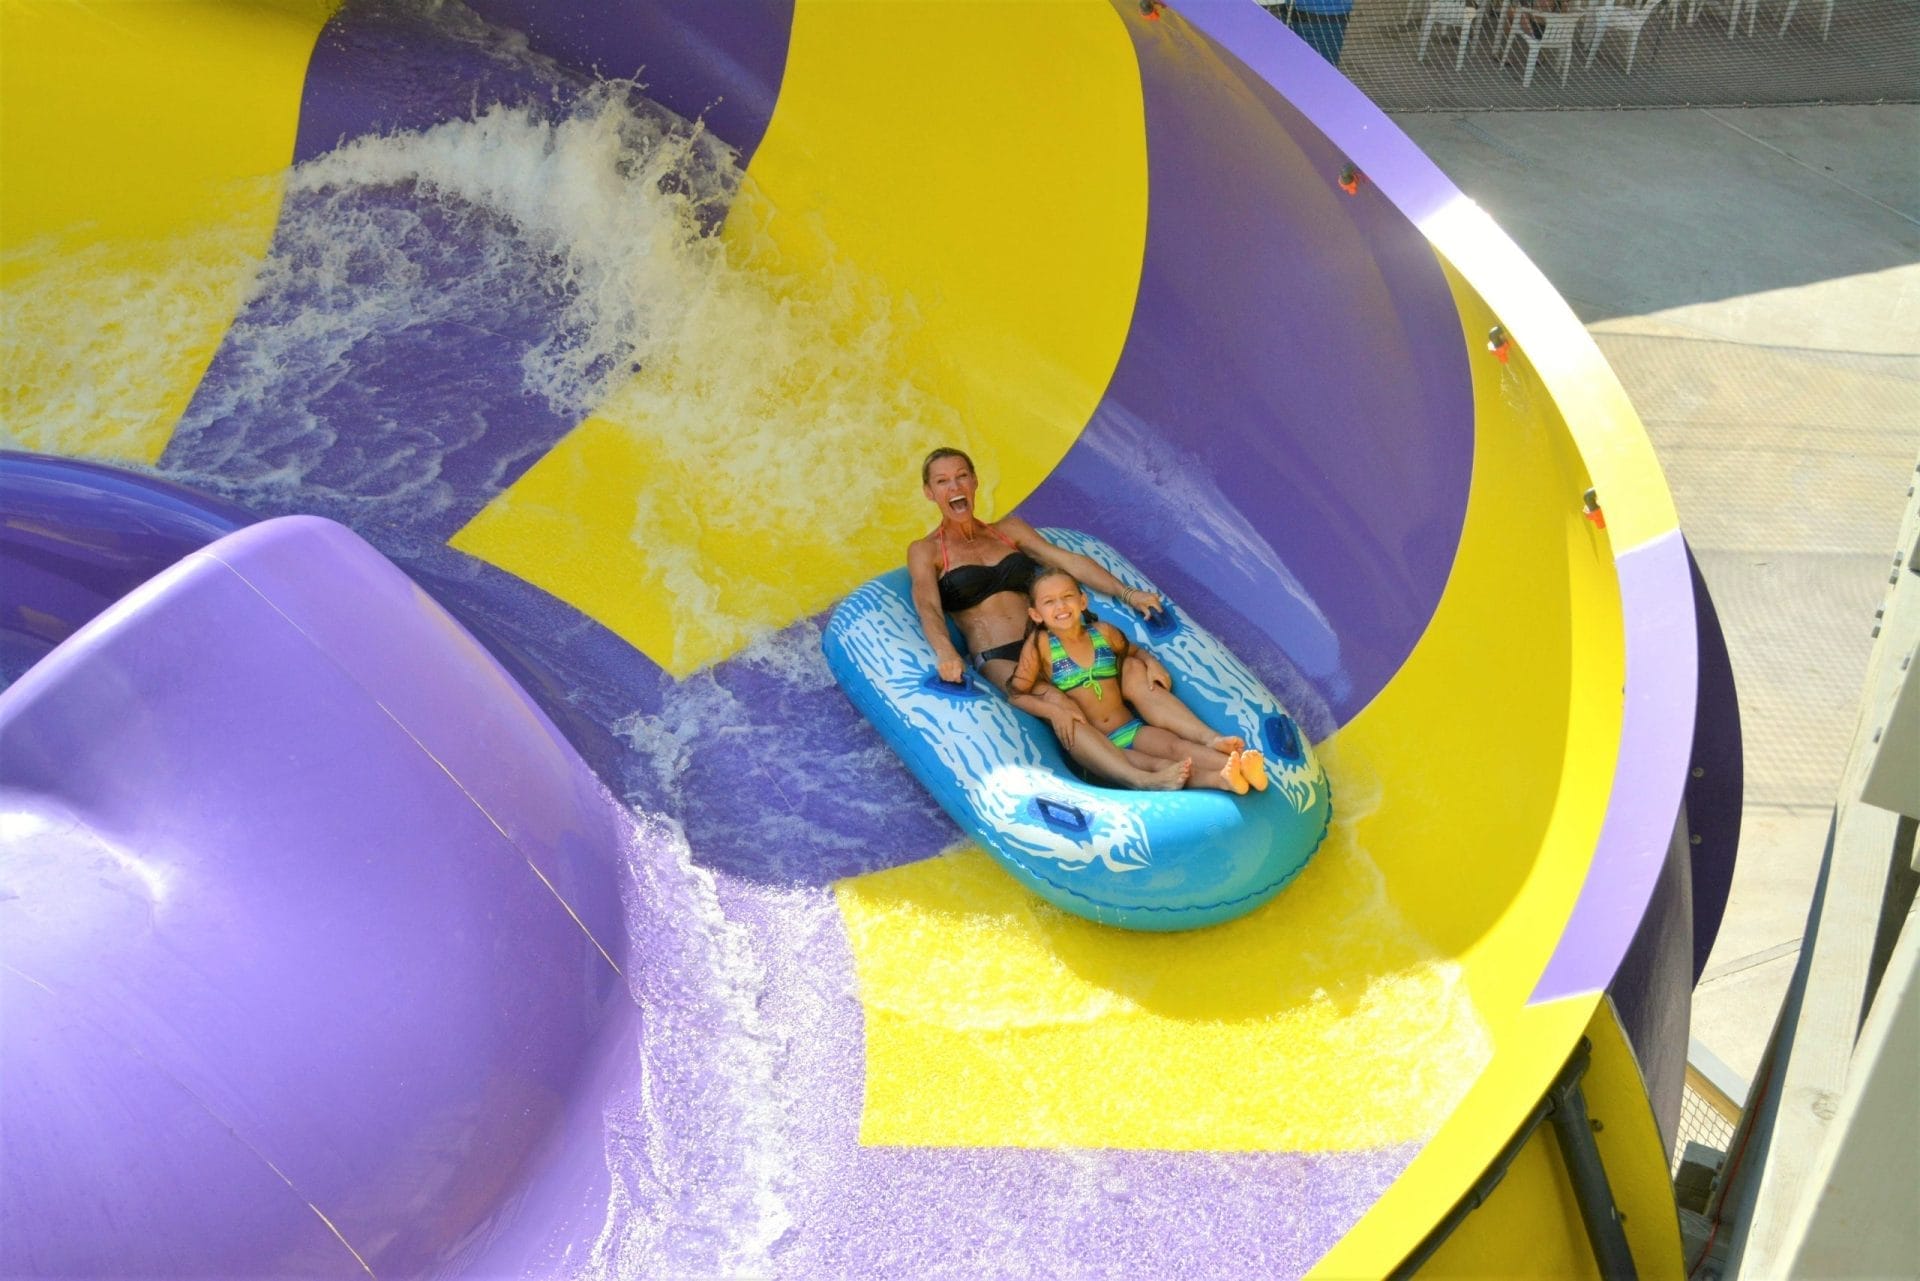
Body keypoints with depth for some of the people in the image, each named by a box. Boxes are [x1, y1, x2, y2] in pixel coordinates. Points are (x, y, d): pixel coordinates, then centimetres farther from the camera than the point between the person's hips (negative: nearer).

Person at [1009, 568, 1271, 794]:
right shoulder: (1040, 645, -4)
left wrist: (1151, 662, 7)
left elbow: (1134, 651, 29)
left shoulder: (1102, 632, 9)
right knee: (1154, 766, -31)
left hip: (1131, 729, 6)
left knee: (1177, 746, -23)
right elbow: (1017, 694, -3)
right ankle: (1217, 779, -51)